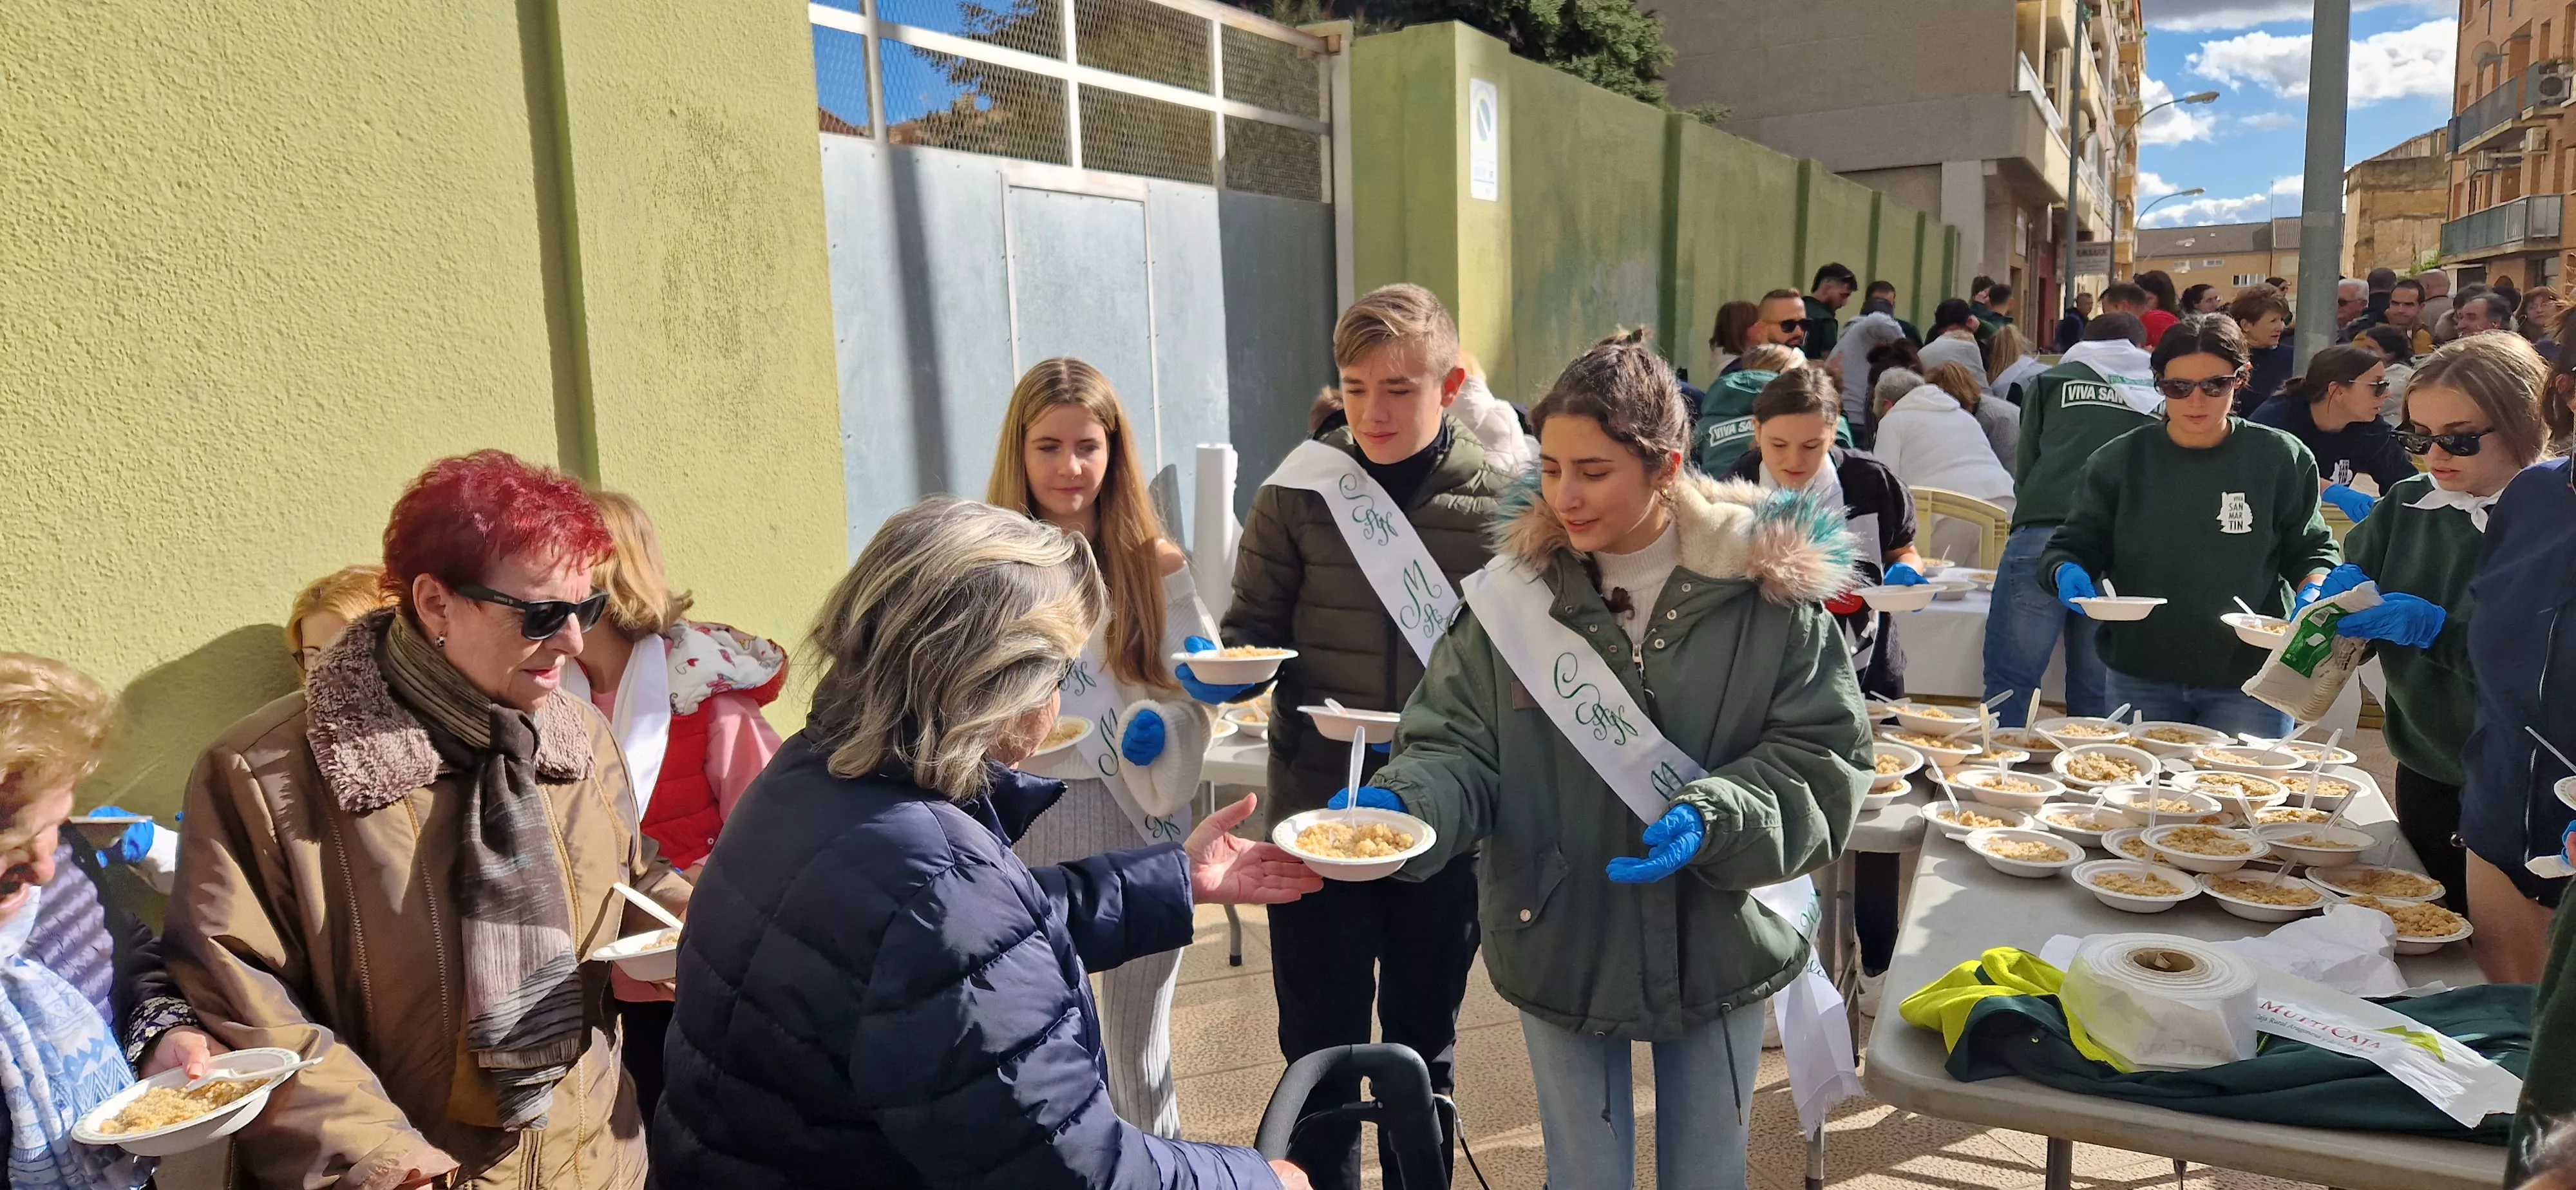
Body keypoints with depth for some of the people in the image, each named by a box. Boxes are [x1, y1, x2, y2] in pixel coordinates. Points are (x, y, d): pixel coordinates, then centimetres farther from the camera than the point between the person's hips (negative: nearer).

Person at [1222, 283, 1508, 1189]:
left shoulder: (1499, 501, -4)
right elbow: (1253, 626, 2)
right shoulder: (1300, 493, -5)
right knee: (1320, 1042, 10)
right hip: (1318, 807, 0)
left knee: (1424, 1037, 19)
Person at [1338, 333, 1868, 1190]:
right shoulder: (1517, 590, -10)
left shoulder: (1765, 586, -12)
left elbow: (1823, 761, -10)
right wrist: (1404, 802, -26)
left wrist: (1712, 819, -26)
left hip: (1719, 949, 0)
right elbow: (1460, 748, -6)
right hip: (1562, 949, 0)